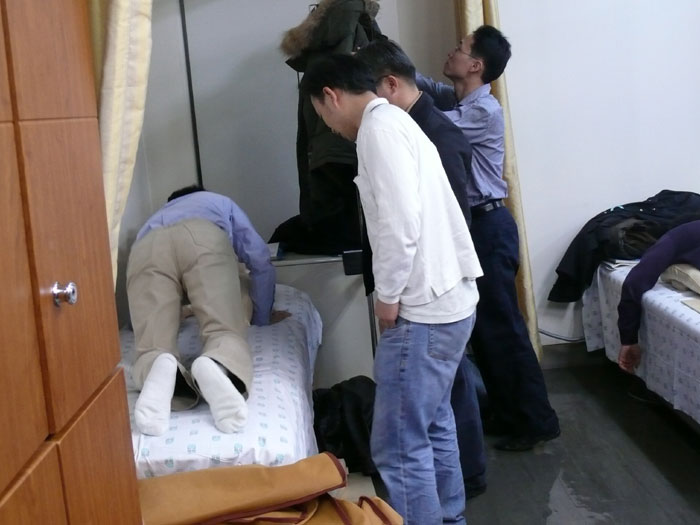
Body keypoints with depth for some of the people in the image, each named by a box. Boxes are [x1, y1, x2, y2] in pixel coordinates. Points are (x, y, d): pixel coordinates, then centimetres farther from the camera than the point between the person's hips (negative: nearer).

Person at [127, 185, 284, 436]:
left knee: (153, 349, -4)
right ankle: (215, 366, -45)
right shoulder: (222, 203, 43)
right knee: (225, 331, -9)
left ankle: (160, 370, -41)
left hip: (147, 249, 2)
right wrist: (261, 321, 43)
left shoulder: (156, 216, 50)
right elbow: (261, 263, 34)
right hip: (203, 238, -2)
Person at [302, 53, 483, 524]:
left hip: (424, 308, -11)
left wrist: (388, 296, -13)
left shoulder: (378, 127, -14)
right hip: (451, 296, 11)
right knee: (433, 421, 23)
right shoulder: (398, 122, 17)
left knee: (399, 444, -2)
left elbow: (400, 221, -24)